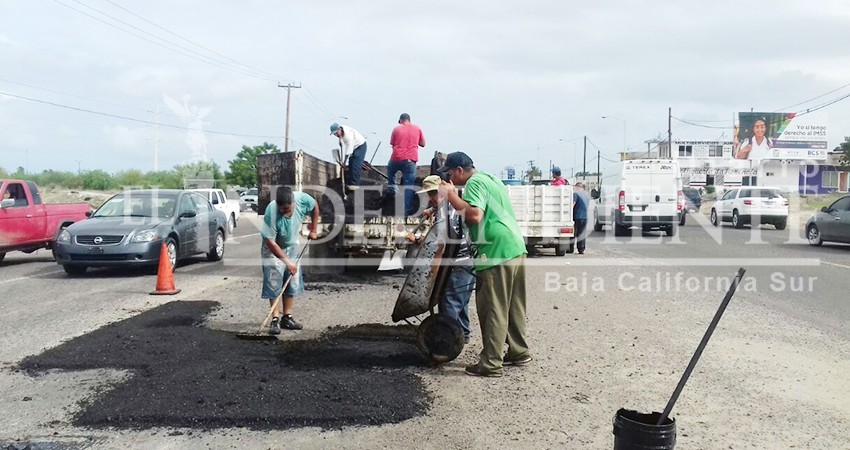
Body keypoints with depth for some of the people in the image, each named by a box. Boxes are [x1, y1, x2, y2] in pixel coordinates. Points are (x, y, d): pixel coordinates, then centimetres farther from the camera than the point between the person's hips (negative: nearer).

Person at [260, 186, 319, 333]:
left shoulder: (302, 199, -26)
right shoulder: (271, 212, -36)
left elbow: (315, 206, -1)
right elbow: (270, 242, -29)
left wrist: (313, 230, 1)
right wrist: (287, 261, -26)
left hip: (292, 246, 5)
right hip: (273, 249, -4)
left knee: (292, 282, 6)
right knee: (274, 284, -9)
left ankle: (287, 317, 14)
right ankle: (275, 319, -4)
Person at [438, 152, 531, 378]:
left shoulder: (474, 183, -10)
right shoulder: (491, 179, 20)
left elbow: (475, 215, -24)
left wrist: (451, 195, -15)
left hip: (496, 253, -10)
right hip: (516, 248, 10)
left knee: (492, 310, -5)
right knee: (514, 307, 17)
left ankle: (490, 364, -1)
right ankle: (519, 352, 25)